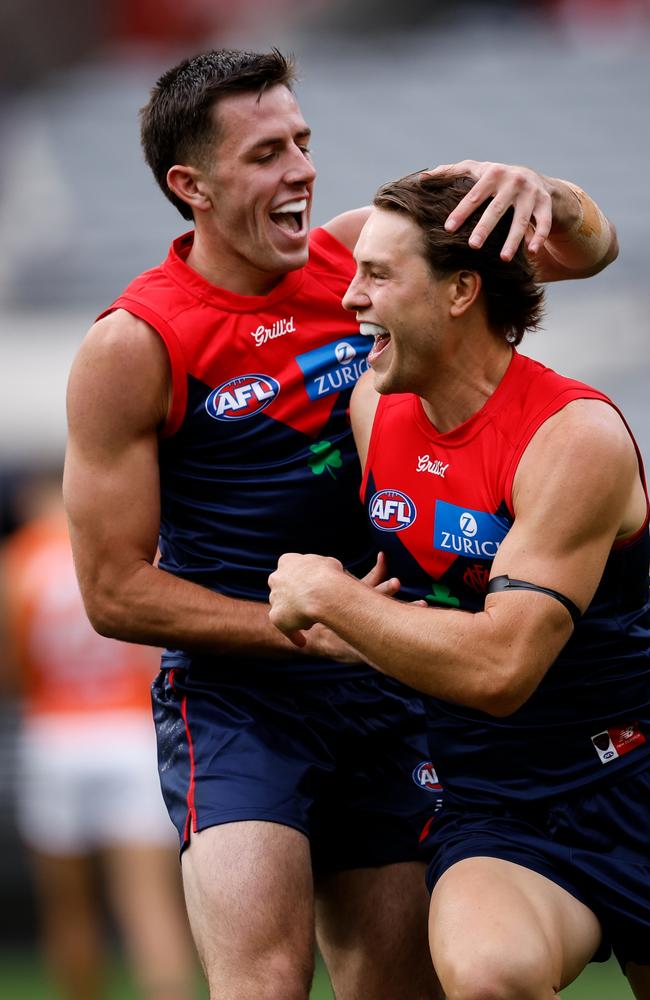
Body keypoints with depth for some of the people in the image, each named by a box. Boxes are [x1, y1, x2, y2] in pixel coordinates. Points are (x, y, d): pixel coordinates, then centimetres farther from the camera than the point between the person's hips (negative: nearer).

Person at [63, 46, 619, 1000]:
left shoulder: (359, 253, 1)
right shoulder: (134, 344, -12)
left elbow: (587, 249, 5)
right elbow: (115, 590, -10)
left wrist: (535, 194, -20)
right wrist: (311, 626, -19)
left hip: (382, 695, 5)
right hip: (234, 697, -5)